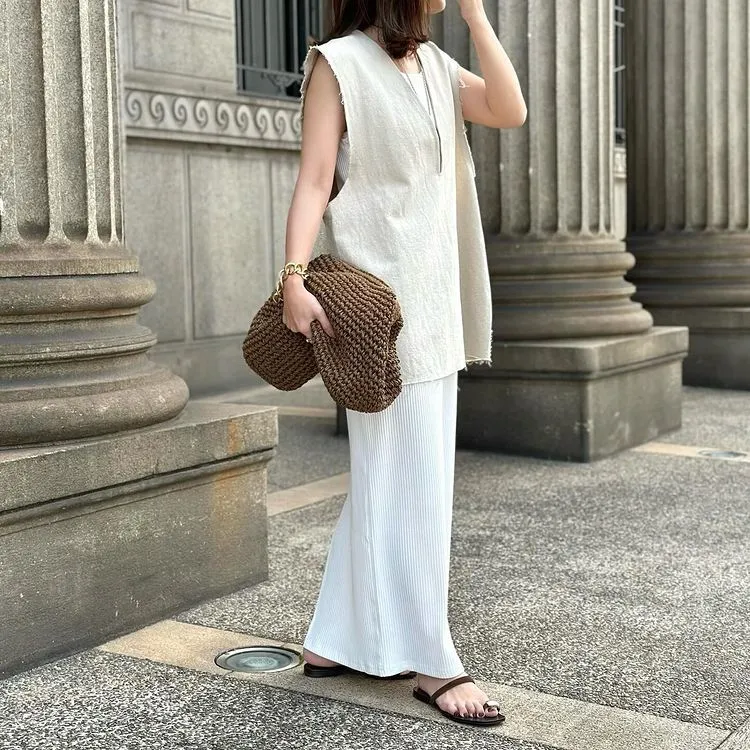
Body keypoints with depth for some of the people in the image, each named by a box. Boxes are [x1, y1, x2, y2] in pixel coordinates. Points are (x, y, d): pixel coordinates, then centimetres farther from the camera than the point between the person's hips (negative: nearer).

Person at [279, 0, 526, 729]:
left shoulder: (434, 65, 15)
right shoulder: (339, 61, -6)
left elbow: (510, 111, 4)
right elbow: (314, 179, -12)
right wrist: (295, 277, -24)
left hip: (435, 294, 8)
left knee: (391, 474, 11)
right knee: (408, 475, -4)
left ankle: (339, 640, 22)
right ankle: (428, 660, 6)